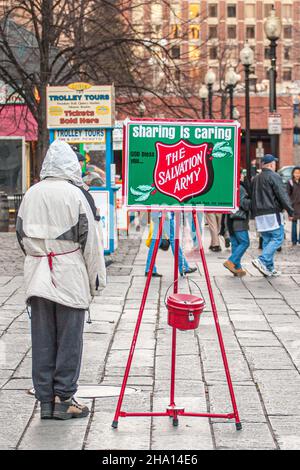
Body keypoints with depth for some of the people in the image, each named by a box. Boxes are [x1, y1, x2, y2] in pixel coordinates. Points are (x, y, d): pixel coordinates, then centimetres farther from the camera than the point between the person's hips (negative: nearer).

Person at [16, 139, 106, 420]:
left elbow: (22, 235, 13)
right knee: (69, 338, 3)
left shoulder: (31, 194, 4)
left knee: (42, 340, 8)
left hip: (37, 277, 4)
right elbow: (89, 239, -6)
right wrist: (95, 279, 3)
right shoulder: (74, 195, -9)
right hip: (70, 277, -4)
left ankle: (46, 400, 11)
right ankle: (63, 399, 5)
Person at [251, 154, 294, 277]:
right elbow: (282, 195, -13)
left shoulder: (256, 179, 17)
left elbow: (252, 197, 23)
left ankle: (269, 268, 9)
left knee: (267, 240, 11)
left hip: (259, 214, 8)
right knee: (277, 239, -6)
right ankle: (262, 261, -20)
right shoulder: (274, 176, -8)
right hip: (272, 213, -8)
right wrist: (290, 211, -10)